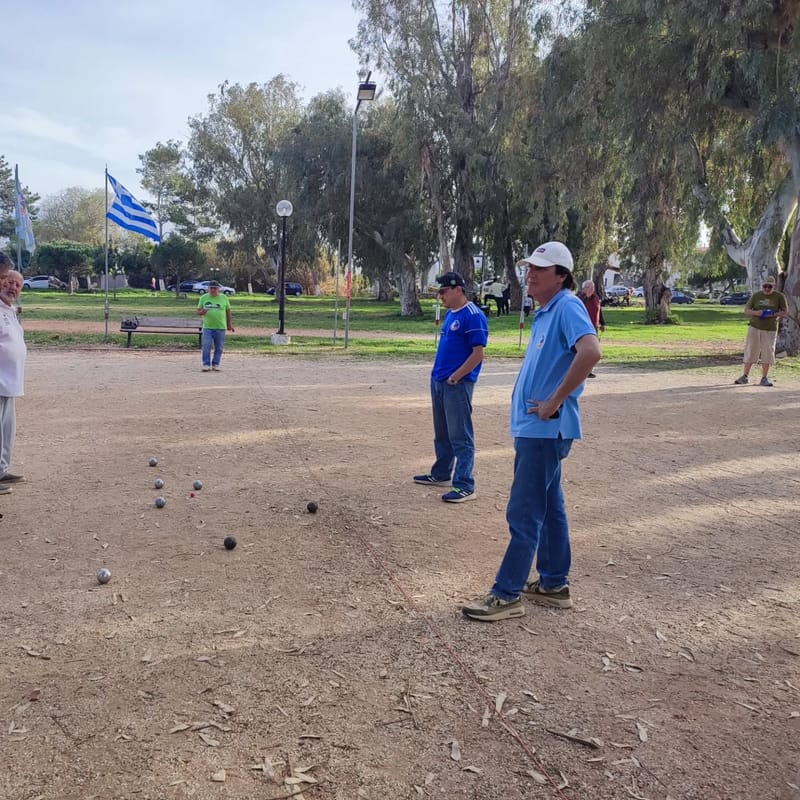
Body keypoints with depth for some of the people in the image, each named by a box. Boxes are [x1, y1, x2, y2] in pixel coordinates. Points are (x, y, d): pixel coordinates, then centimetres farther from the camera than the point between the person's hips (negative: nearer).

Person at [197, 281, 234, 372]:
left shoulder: (224, 298, 5)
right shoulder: (203, 298, 5)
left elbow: (228, 312, 9)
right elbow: (198, 311, 8)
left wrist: (230, 324, 7)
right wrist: (202, 312, -16)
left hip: (220, 327, 0)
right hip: (207, 327, 0)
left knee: (219, 348, 4)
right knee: (206, 346, -6)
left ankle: (215, 364, 14)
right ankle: (206, 364, 2)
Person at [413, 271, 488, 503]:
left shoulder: (473, 315, -14)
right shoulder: (450, 314, 14)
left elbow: (478, 353, -18)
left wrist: (455, 377, -17)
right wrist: (437, 372, 15)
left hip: (457, 384, -9)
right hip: (438, 381, 9)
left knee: (460, 436, -6)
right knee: (441, 433, 19)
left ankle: (465, 486, -1)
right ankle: (441, 473, 33)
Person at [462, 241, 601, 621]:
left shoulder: (567, 306, -14)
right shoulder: (545, 313, 15)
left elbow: (590, 351, -31)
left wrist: (556, 401, -25)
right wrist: (534, 409, 14)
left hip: (545, 430, -10)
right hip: (536, 429, 10)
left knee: (524, 513, -5)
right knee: (548, 507, 16)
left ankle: (507, 595, 4)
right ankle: (554, 584, 28)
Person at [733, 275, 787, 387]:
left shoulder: (779, 296, 1)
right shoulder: (756, 295, 4)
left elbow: (785, 311, 2)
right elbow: (746, 310, 5)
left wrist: (773, 314, -17)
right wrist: (755, 312, -16)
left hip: (770, 329, -1)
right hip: (754, 327, 1)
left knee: (767, 353, 3)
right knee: (750, 352, 2)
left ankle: (764, 378, 12)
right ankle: (745, 376, 11)